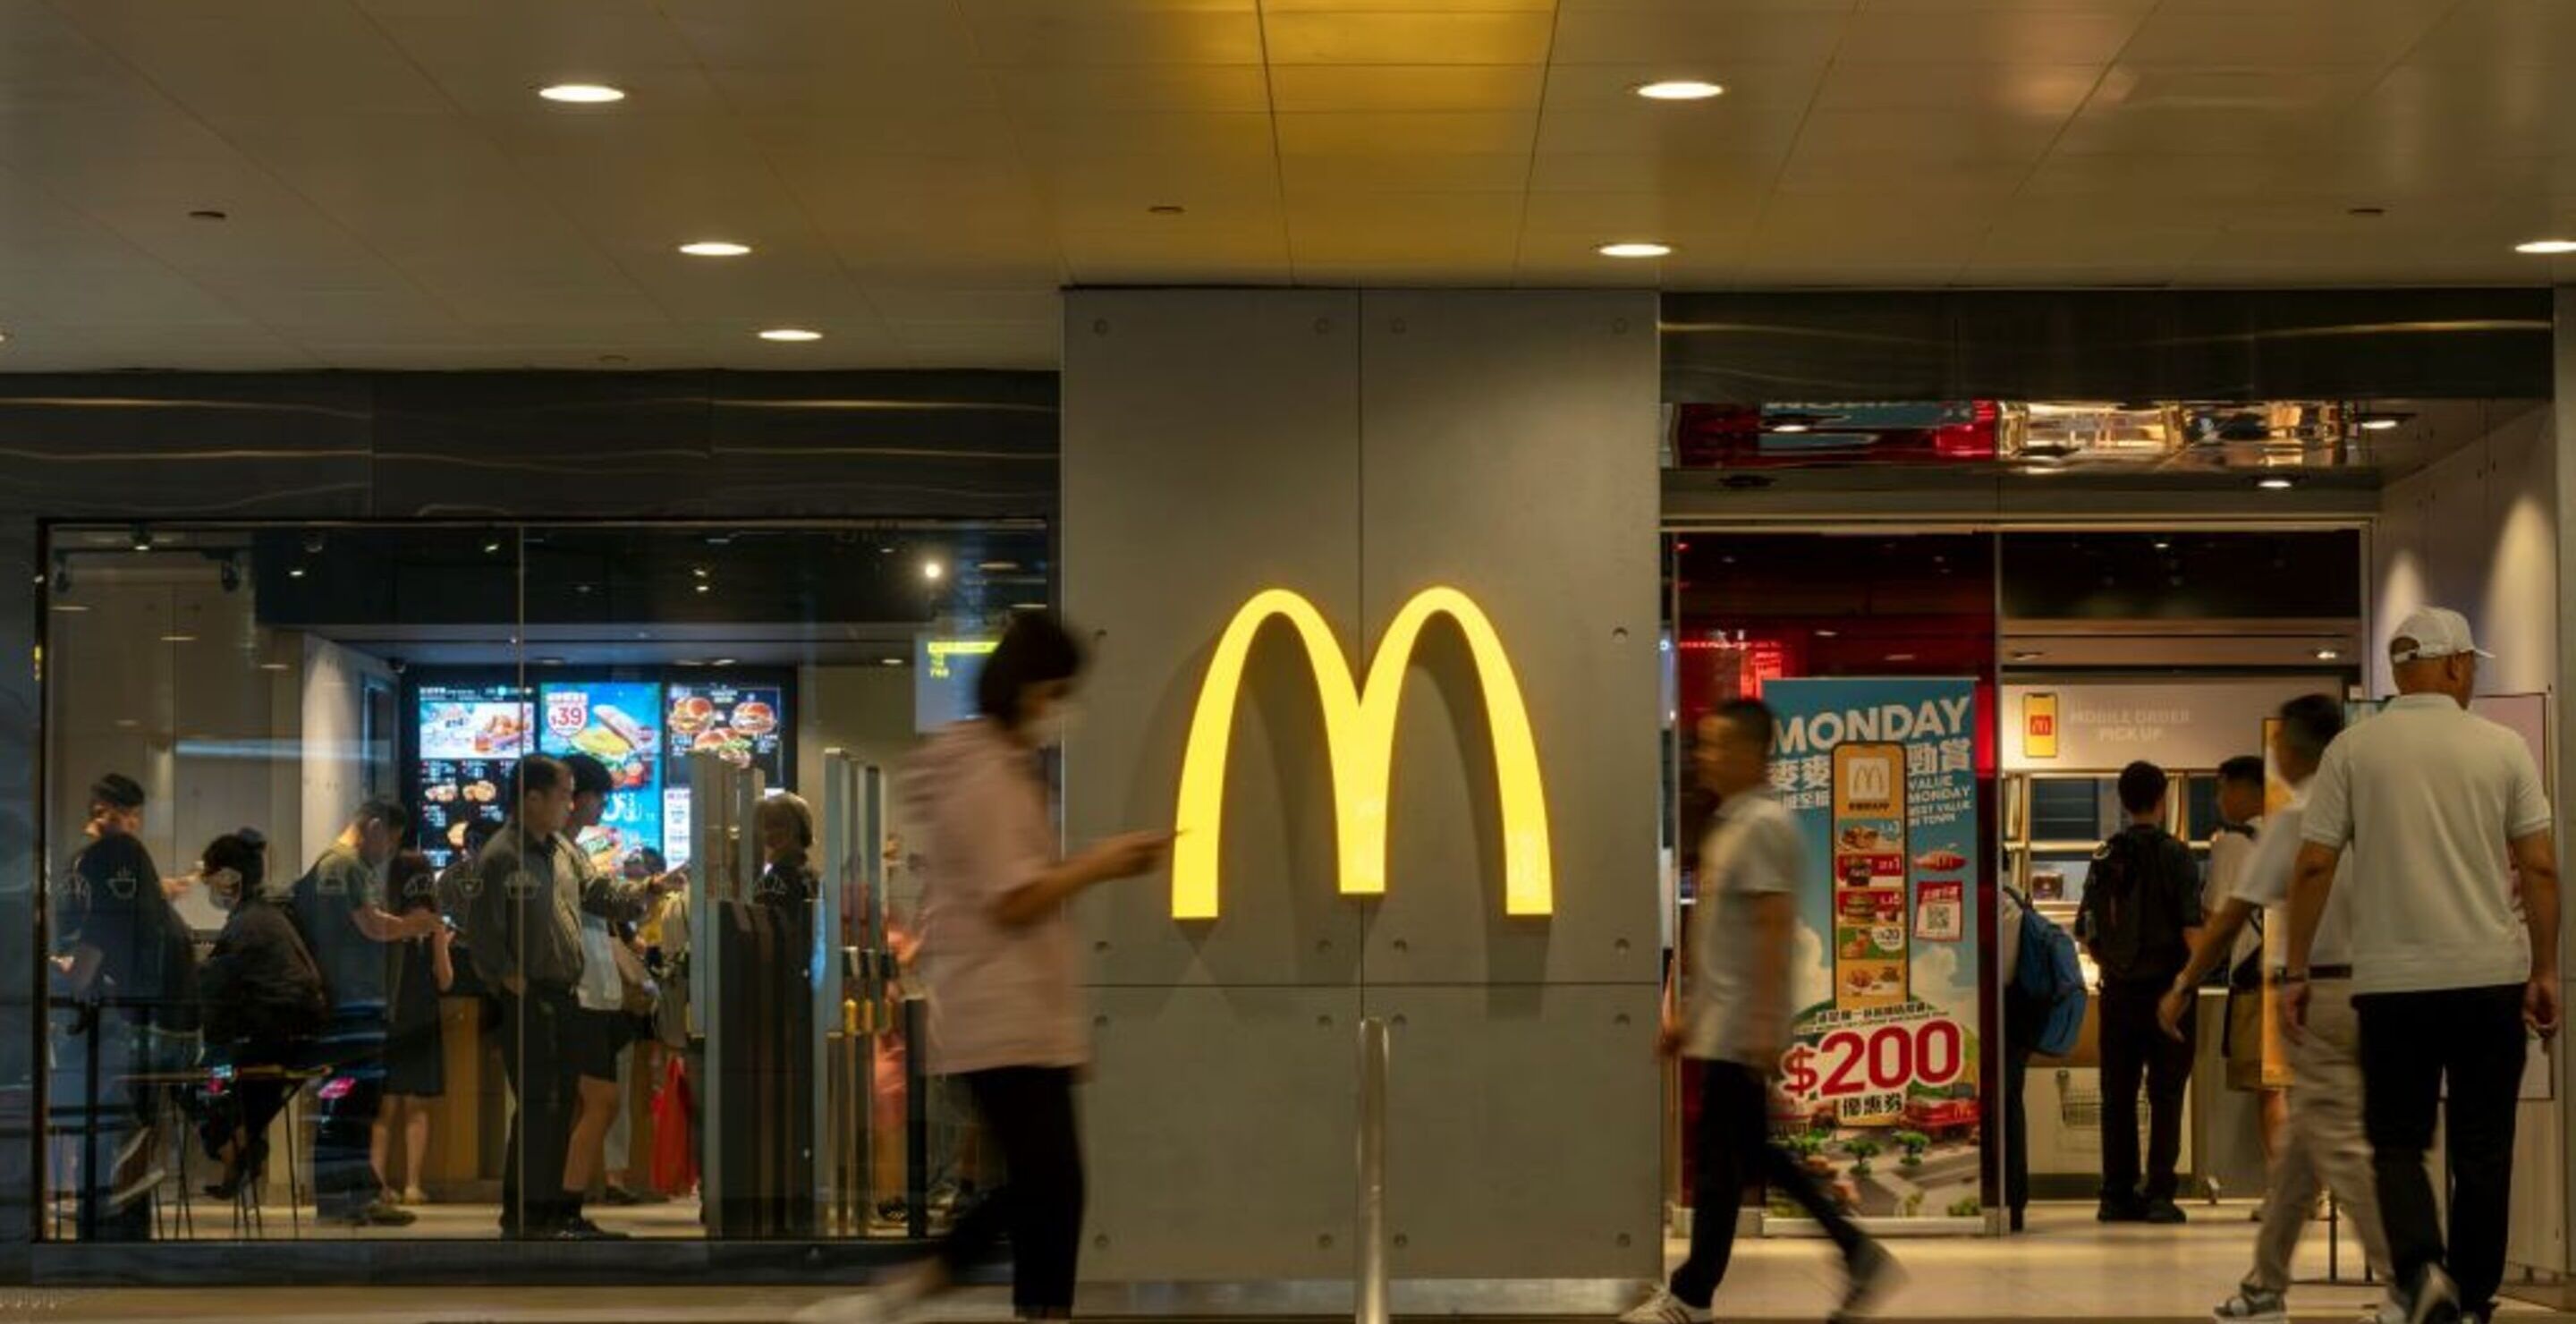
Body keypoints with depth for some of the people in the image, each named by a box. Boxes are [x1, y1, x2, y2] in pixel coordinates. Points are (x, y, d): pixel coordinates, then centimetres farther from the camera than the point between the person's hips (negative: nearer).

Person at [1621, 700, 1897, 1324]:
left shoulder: (1764, 826, -14)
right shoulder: (1730, 824, 15)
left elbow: (1775, 929, -20)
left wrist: (1766, 1023, -24)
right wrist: (1687, 1012, 21)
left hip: (1739, 1027, -10)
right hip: (1719, 1023, 10)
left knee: (1721, 1161, -2)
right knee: (1749, 1152, 13)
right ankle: (1858, 1254, 17)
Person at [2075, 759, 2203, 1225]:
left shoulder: (2104, 859, 5)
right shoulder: (2175, 856, -8)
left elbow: (2086, 935, 8)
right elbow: (2193, 931, -13)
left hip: (2118, 992, 4)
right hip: (2166, 988, -4)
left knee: (2118, 1095, 9)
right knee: (2165, 1096, 2)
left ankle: (2117, 1195, 10)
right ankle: (2159, 1193, -3)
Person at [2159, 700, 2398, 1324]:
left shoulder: (2294, 819, -9)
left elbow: (2234, 915, -8)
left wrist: (2183, 988, 1)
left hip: (2317, 991, -7)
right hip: (2374, 986, 7)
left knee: (2341, 1146, -4)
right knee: (2300, 1143, 16)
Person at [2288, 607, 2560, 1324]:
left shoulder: (2354, 750, 0)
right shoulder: (2502, 748, 0)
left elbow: (2314, 868, -2)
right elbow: (2540, 869, -1)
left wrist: (2297, 972, 5)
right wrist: (2545, 972, 8)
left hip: (2393, 981, 0)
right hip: (2492, 977, 0)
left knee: (2397, 1140, 8)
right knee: (2483, 1149, 9)